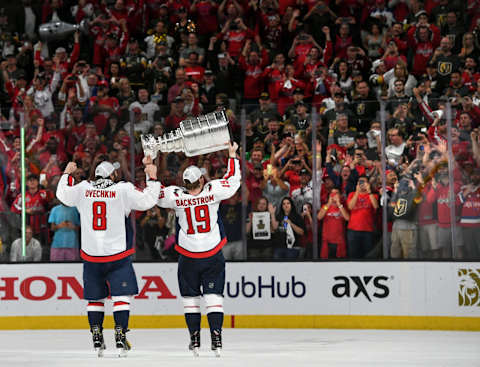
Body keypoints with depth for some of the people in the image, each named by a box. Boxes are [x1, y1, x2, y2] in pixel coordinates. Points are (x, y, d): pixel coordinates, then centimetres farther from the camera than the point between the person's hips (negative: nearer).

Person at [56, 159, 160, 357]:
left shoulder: (83, 189, 3)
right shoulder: (123, 189, -7)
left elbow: (63, 194, 18)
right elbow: (147, 200, -7)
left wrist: (67, 174, 31)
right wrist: (152, 178, 5)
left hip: (91, 256, 3)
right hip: (118, 255, -3)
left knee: (95, 297, 12)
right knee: (121, 296, 0)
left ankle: (97, 340, 10)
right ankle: (120, 336, -10)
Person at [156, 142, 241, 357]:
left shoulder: (175, 196, -11)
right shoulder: (213, 191, -11)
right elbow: (233, 180, 3)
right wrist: (232, 155, 14)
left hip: (188, 257, 0)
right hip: (213, 256, 0)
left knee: (190, 298, 12)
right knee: (213, 296, 2)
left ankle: (195, 340, 12)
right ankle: (216, 339, -8)